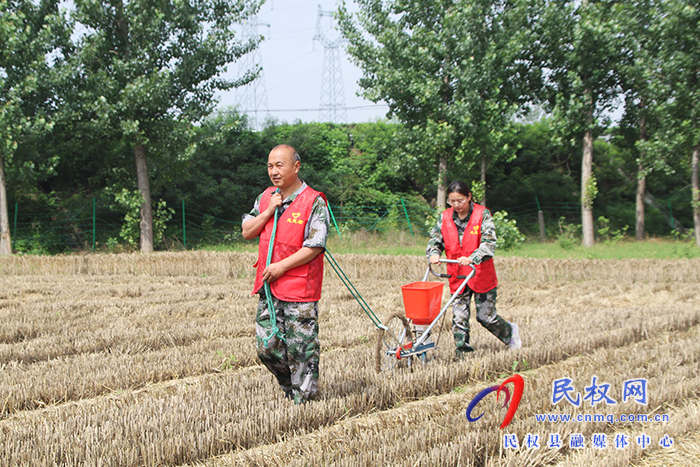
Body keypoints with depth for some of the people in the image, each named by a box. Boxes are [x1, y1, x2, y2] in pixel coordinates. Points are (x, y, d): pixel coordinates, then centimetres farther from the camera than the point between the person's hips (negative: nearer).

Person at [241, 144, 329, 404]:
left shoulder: (314, 202, -9)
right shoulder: (265, 198, 12)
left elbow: (315, 246, -13)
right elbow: (247, 232, 10)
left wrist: (282, 266, -16)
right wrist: (269, 212, -4)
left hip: (300, 288, -6)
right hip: (268, 287, 6)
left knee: (301, 348, -2)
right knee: (266, 346, 6)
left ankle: (304, 397, 10)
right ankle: (289, 389, 26)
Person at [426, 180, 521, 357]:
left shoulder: (482, 214, -8)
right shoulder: (445, 217, 4)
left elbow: (489, 243, -17)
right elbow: (435, 239, 8)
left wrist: (472, 258, -34)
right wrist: (433, 253, -16)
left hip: (481, 275, -3)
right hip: (457, 276, 3)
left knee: (486, 317, 4)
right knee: (459, 319, -2)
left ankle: (510, 332, 33)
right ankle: (462, 356, 7)